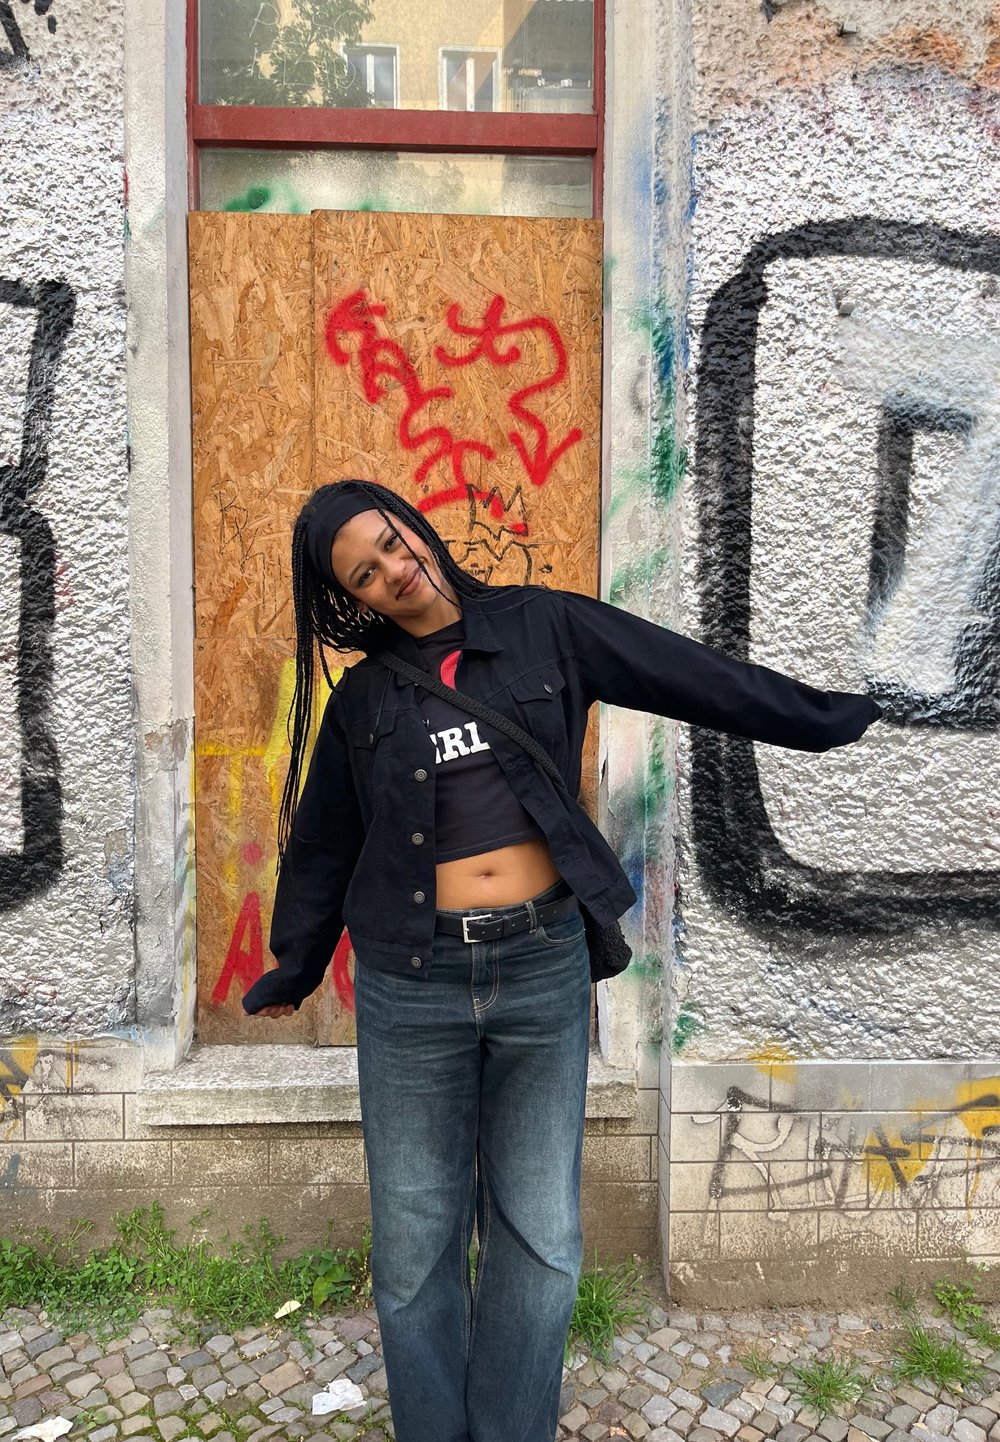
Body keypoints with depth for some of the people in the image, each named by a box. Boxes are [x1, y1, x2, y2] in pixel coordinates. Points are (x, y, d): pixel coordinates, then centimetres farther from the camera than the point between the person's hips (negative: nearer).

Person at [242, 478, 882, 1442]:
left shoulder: (544, 627, 2)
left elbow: (695, 675, 4)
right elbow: (323, 840, 15)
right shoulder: (363, 697, 5)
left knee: (541, 1235, 9)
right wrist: (294, 968, 23)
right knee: (415, 1239, 9)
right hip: (411, 982, 1)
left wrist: (835, 716, 6)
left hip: (544, 967, 0)